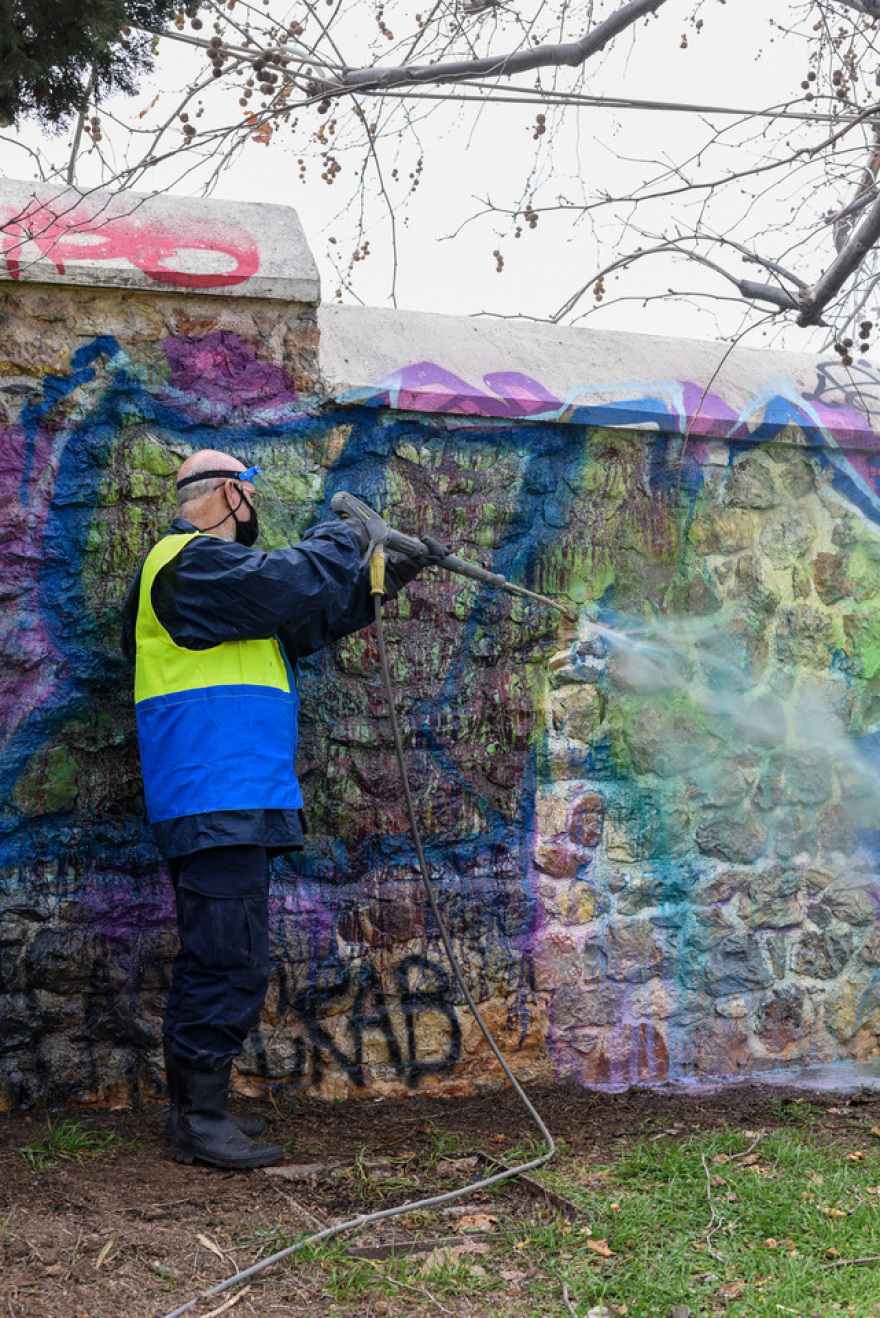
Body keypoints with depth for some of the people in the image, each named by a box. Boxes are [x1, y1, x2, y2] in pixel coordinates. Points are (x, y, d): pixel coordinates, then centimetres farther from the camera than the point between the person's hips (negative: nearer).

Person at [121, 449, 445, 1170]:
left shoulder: (212, 570, 24)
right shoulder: (196, 562, -10)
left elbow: (310, 618, 28)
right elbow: (296, 583, -22)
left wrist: (391, 572, 26)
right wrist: (341, 538, -1)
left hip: (227, 806, 11)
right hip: (220, 803, -11)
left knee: (213, 961, 15)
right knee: (230, 962, -9)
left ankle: (195, 1108, 23)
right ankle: (202, 1119, -4)